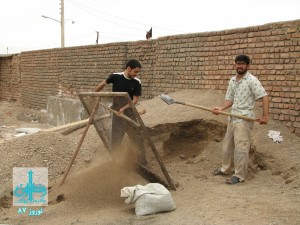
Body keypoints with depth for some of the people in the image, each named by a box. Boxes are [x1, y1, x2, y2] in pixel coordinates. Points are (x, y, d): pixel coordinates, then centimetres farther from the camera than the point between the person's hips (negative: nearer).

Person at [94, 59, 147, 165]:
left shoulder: (137, 83, -6)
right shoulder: (115, 77, -9)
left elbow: (135, 100, -7)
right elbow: (102, 84, 7)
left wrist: (124, 108, -21)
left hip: (130, 112, 2)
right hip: (117, 112, -1)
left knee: (137, 136, 2)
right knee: (116, 138, 3)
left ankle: (142, 160, 11)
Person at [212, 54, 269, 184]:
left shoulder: (252, 80, -11)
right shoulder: (232, 81, 12)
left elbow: (264, 96, -15)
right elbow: (230, 99, 13)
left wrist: (265, 115, -22)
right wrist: (221, 109, -6)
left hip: (244, 119, -8)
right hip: (232, 117, 8)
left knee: (240, 147, -8)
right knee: (227, 145, 17)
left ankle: (239, 175, -1)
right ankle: (226, 168, 33)